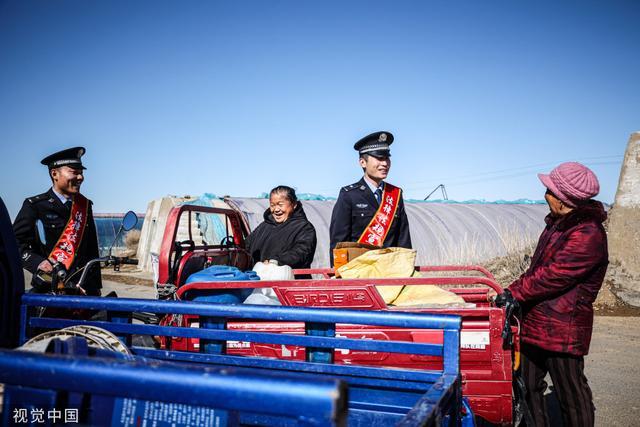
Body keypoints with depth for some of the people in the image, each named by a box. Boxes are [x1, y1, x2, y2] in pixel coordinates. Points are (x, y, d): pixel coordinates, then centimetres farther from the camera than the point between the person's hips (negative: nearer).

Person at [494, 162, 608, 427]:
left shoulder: (588, 235, -20)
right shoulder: (557, 224, 11)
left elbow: (553, 276, -24)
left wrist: (514, 293, -17)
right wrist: (516, 292, 7)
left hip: (563, 328, -9)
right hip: (534, 321, 9)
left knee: (571, 395, 7)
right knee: (528, 387, 19)